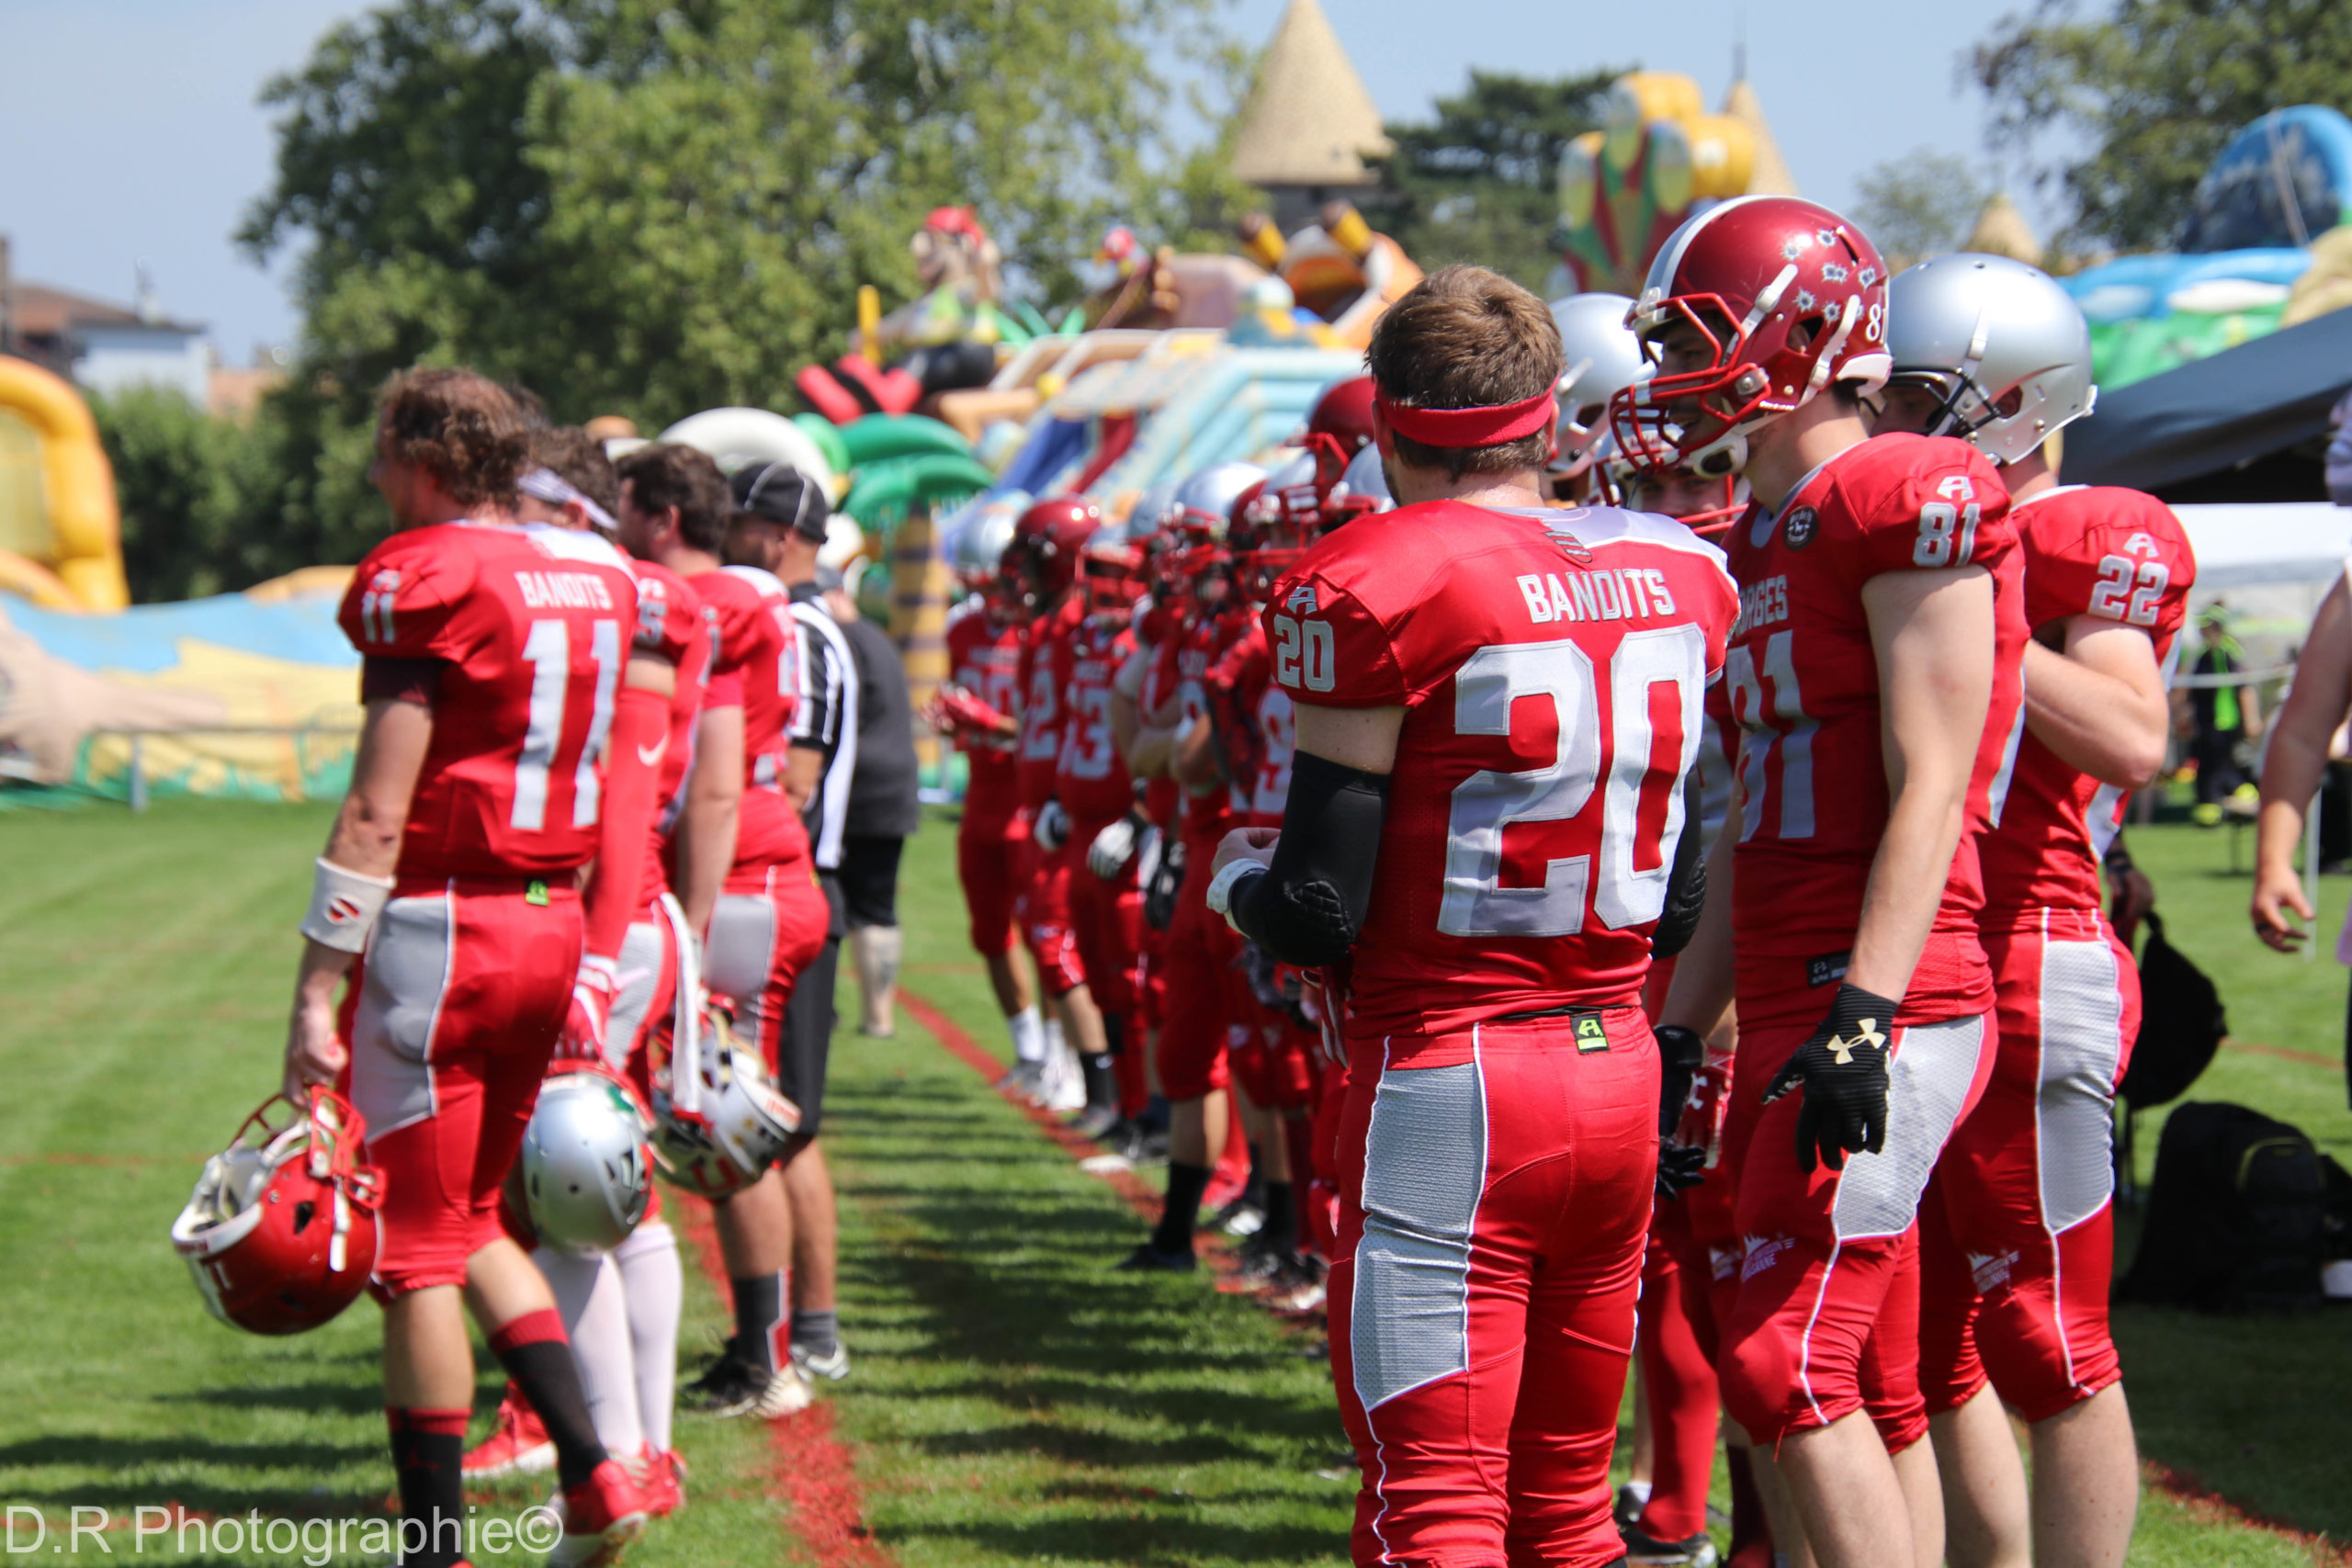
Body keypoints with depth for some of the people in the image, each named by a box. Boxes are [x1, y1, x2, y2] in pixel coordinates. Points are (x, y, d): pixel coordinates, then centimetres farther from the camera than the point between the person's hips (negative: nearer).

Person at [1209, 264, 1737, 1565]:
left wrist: (1236, 880, 10)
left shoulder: (1373, 589, -13)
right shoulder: (1683, 575, 7)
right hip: (1622, 1070, 6)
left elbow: (1319, 915, -11)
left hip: (1449, 1086, -6)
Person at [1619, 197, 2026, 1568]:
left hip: (1884, 1004, -9)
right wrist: (1679, 1034, 22)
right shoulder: (1764, 540, 19)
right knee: (1872, 1391, 9)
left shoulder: (1910, 502, -10)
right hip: (1789, 1009, 9)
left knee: (1789, 1367, -14)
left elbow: (1928, 789, -16)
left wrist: (1865, 1016, -22)